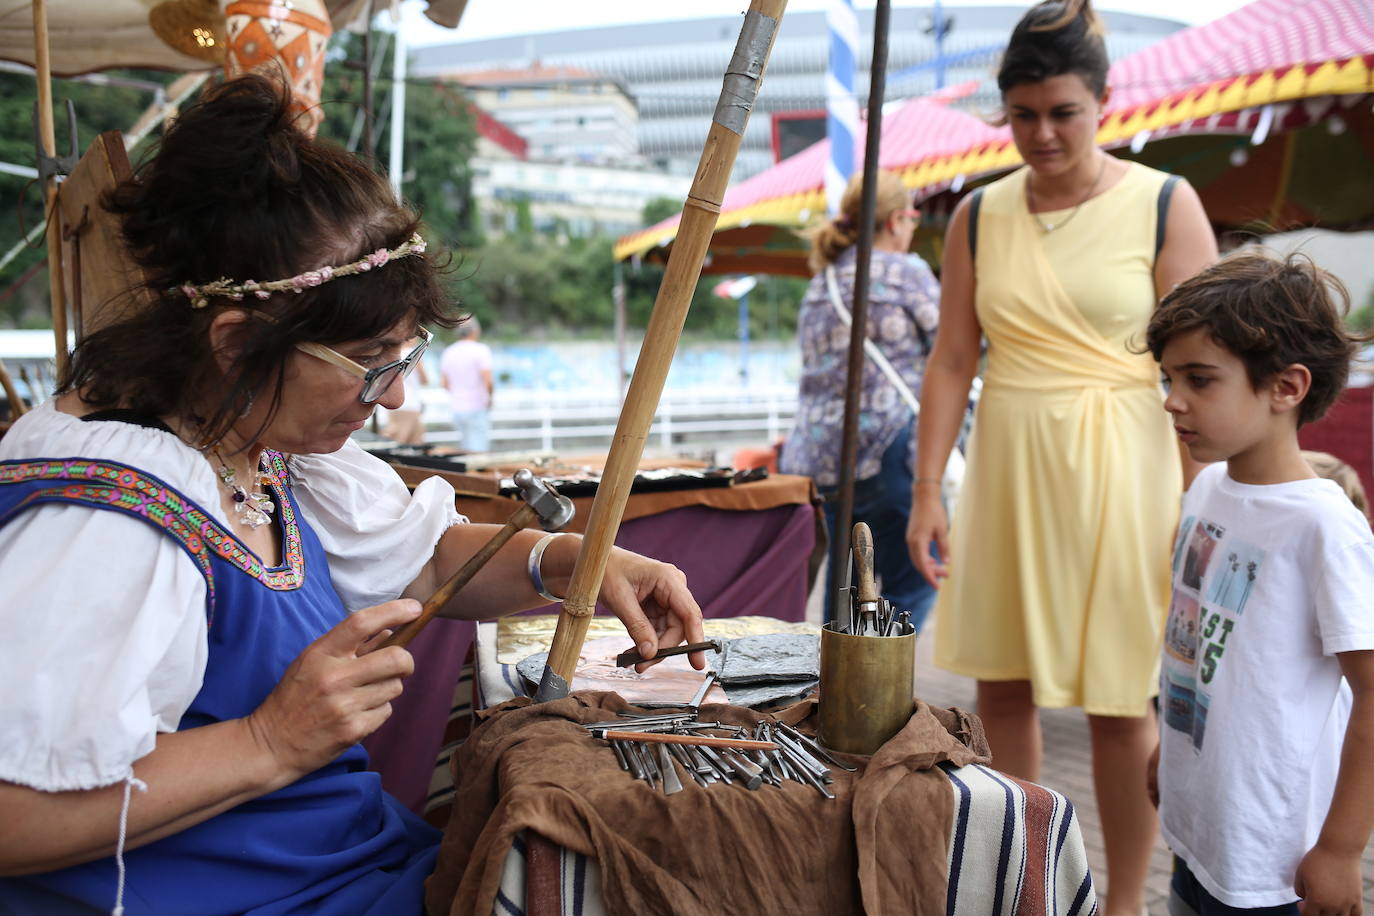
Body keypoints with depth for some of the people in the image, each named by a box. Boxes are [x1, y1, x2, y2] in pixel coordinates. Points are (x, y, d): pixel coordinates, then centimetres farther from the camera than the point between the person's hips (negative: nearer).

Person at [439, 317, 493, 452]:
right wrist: (489, 397, -1)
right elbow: (487, 381, -18)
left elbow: (445, 384, 10)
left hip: (456, 409, 6)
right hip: (477, 408, -6)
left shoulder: (448, 352, 8)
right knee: (478, 450, -3)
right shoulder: (481, 350, -10)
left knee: (468, 447, 19)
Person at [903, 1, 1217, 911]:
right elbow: (952, 360, 5)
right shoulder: (979, 216, 6)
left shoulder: (1165, 206, -4)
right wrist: (928, 491, 0)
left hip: (1117, 470, -3)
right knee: (1002, 684, 10)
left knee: (1120, 701, 4)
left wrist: (1198, 512, -10)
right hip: (1006, 467, 4)